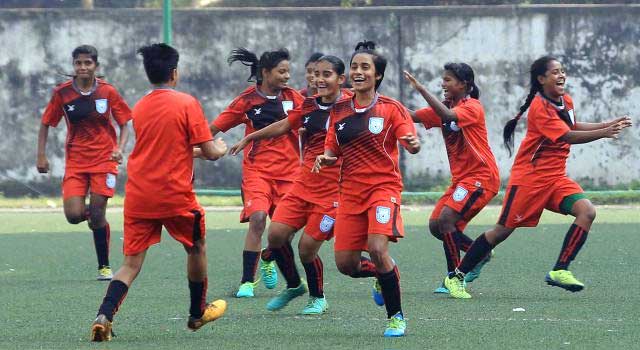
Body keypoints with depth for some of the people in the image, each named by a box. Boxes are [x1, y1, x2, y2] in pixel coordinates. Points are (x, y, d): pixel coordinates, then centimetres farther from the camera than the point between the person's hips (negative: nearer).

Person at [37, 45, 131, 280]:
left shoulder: (108, 92, -4)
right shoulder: (62, 93, -2)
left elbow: (125, 123, 3)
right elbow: (46, 124, 7)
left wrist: (120, 148, -14)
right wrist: (41, 155, -2)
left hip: (104, 159, -1)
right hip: (75, 161, 1)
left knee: (97, 215, -6)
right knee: (74, 215, -13)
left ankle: (104, 267, 9)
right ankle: (89, 213, 25)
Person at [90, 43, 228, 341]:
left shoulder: (139, 108, 9)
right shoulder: (187, 103, -8)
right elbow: (208, 152, -8)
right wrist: (220, 149, 14)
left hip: (138, 197, 4)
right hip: (175, 196, -4)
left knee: (131, 264, 4)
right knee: (197, 247, 23)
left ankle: (104, 317, -18)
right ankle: (198, 313, 35)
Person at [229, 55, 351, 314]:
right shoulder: (309, 105, 8)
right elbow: (282, 127, 22)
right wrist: (248, 139, 30)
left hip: (333, 189, -6)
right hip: (304, 184, 6)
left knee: (307, 247, -7)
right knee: (276, 233, -5)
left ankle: (318, 298, 19)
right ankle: (294, 286, 20)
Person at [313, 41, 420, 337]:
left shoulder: (391, 108, -2)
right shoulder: (339, 110, 10)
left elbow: (410, 143, -10)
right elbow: (333, 151, 14)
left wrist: (413, 143, -33)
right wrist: (325, 158, -9)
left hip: (384, 187, -5)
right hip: (350, 191, 5)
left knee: (377, 248, -25)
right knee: (345, 264, -1)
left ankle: (396, 316, -7)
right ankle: (384, 274, 34)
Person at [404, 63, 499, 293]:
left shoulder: (472, 107, -13)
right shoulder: (446, 108, 12)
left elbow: (448, 116, -32)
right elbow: (412, 117, 7)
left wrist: (421, 90, -32)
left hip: (481, 176, -9)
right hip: (461, 178, 9)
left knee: (446, 220, -20)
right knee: (435, 226, 5)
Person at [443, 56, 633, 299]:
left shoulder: (566, 101, 8)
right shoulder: (539, 107, -18)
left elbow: (572, 126, 29)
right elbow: (567, 137, -25)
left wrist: (608, 125, 18)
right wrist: (604, 133, -30)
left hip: (556, 178, 7)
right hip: (529, 177, -7)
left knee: (587, 211, -15)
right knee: (503, 230, -4)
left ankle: (560, 271, -13)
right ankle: (455, 277, 9)